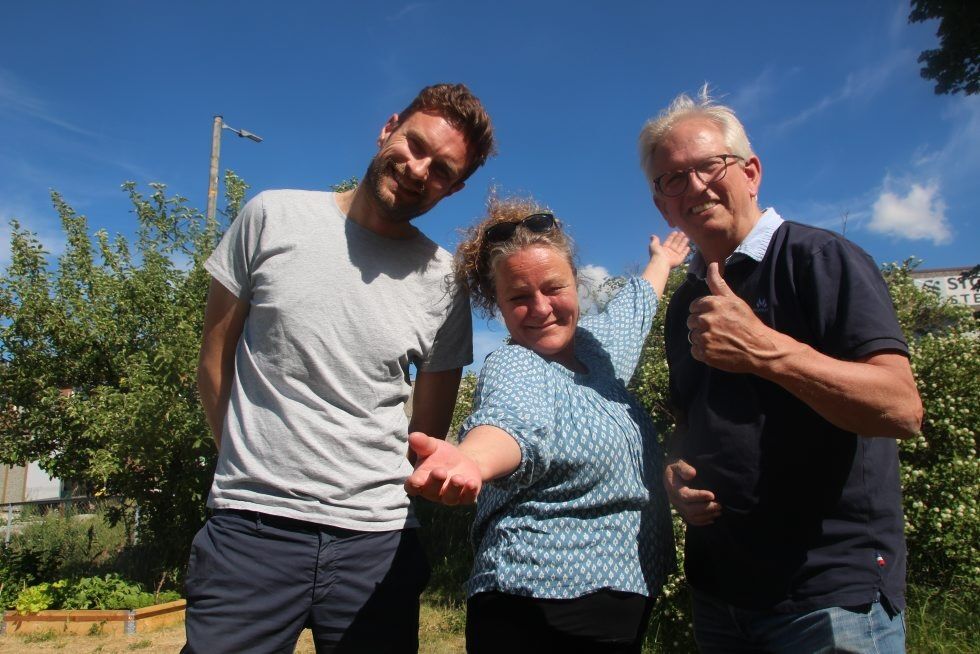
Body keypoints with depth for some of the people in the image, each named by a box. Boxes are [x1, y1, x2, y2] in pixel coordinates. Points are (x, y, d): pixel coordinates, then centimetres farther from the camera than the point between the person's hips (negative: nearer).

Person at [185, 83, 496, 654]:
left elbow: (431, 426, 9)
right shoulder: (273, 217, -1)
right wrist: (255, 471, 9)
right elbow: (216, 363, 6)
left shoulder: (443, 282, 1)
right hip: (251, 526, 0)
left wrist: (375, 497, 6)